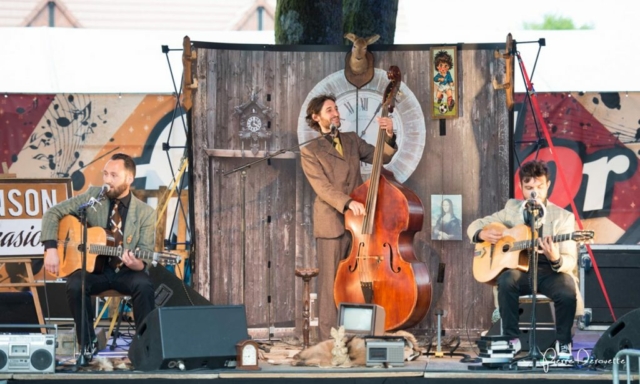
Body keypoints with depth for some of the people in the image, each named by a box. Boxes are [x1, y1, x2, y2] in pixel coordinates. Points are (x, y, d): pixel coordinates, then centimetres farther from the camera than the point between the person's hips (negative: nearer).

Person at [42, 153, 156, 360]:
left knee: (144, 285, -33)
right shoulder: (92, 197, -2)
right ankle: (88, 343, -15)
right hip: (94, 268, 1)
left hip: (126, 272, -1)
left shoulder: (145, 213, -5)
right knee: (74, 285, -31)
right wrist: (51, 248, -12)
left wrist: (137, 264, -32)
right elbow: (53, 213, 1)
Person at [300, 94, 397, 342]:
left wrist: (388, 136, -10)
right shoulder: (310, 151, 0)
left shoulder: (352, 140, 16)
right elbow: (322, 187, -10)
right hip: (331, 224, -4)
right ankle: (329, 340, -4)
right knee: (331, 285, -5)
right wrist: (347, 203, -25)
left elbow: (380, 157, 9)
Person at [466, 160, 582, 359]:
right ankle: (511, 339, -19)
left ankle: (563, 343, -8)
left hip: (551, 273, -2)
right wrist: (482, 234, -9)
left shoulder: (563, 217, -2)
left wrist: (556, 260, -33)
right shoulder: (512, 209, 8)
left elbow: (570, 262, -9)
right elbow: (474, 226, 16)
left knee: (568, 291, -34)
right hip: (520, 270, 2)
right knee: (506, 279, -33)